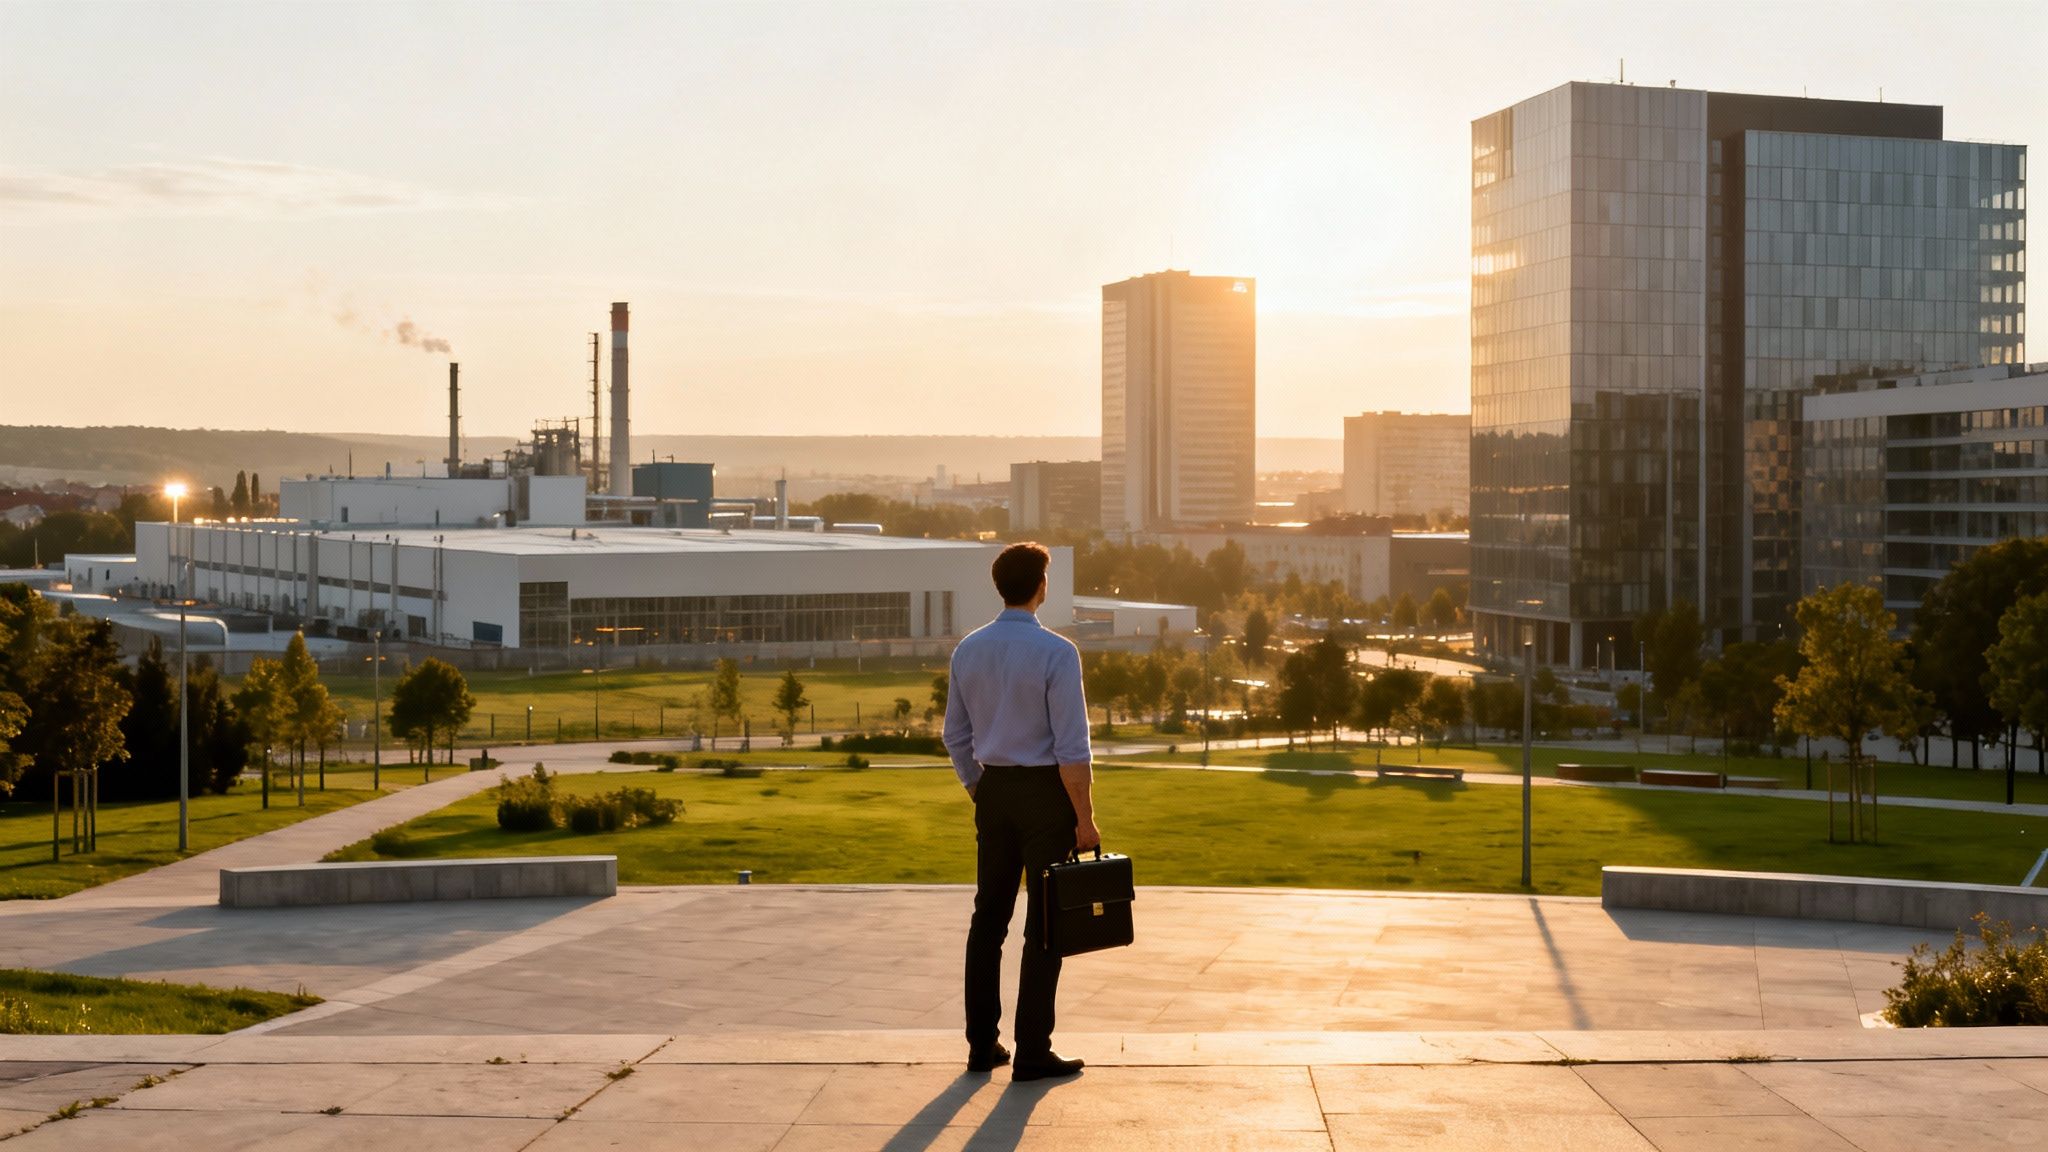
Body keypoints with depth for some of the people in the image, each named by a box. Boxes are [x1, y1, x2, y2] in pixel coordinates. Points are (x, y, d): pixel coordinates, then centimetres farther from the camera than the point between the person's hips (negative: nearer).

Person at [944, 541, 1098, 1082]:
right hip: (1045, 792, -6)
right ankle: (1032, 1052, 3)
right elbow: (1072, 746, -17)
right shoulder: (1056, 652, -15)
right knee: (1046, 925, 1)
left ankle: (982, 1044, 18)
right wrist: (1084, 818, -11)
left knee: (989, 917, 13)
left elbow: (956, 737, 10)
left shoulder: (968, 651, 4)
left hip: (993, 791, 6)